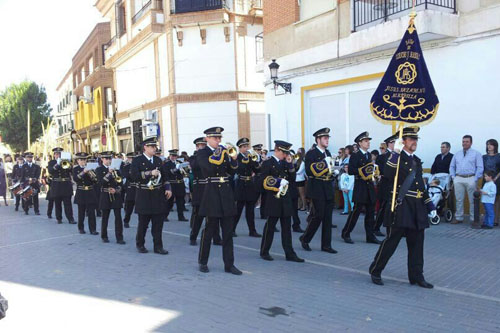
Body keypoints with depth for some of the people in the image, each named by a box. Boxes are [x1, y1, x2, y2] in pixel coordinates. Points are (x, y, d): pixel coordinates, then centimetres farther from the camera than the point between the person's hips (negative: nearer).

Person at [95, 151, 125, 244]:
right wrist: (109, 173, -20)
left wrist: (116, 190, -10)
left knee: (118, 217, -3)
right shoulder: (99, 170, 2)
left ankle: (119, 238, 0)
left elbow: (121, 182, 7)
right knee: (105, 218, 7)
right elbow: (100, 182, -13)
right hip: (105, 196, -1)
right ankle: (104, 237, 22)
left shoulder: (116, 168, 9)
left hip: (116, 195, 2)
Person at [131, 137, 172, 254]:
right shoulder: (137, 160, -2)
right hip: (144, 196, -4)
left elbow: (163, 175, 19)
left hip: (158, 196, 4)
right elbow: (134, 176, -15)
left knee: (158, 222, 4)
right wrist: (149, 173, -19)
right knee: (143, 223, 6)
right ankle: (140, 244, 24)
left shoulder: (158, 160, 14)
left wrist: (167, 188, 7)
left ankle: (158, 246, 11)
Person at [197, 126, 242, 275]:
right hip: (212, 192, -5)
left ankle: (229, 264, 12)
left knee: (228, 231, 5)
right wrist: (221, 154, -15)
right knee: (210, 228, 3)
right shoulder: (202, 153, -1)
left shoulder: (224, 151, 14)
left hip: (226, 192, 5)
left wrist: (233, 159, -5)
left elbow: (231, 172, 11)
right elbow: (209, 167, -20)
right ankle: (202, 262, 19)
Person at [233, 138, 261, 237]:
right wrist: (248, 159, -24)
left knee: (250, 209, 9)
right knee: (238, 208, -2)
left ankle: (252, 231, 14)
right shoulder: (237, 157, -6)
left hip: (250, 185, 6)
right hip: (241, 185, -6)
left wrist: (255, 161, -11)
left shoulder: (251, 157, 11)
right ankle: (232, 229, 10)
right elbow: (240, 168, -23)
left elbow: (257, 170, 5)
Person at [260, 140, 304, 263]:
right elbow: (265, 182, -11)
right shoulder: (268, 163, -4)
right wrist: (279, 182, -18)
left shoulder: (285, 163, 13)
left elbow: (292, 178, 7)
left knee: (287, 227, 6)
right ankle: (264, 252, 17)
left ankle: (290, 254, 10)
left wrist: (290, 164, -2)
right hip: (273, 199, -6)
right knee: (270, 226, 3)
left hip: (286, 199, 6)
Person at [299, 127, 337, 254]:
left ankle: (326, 245, 14)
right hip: (317, 190, -7)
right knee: (318, 216, -6)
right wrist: (324, 163, -21)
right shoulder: (311, 153, -8)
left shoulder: (327, 153, 15)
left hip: (328, 190, 7)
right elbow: (309, 171, -19)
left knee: (328, 217, 7)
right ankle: (305, 238, 14)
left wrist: (333, 171, 5)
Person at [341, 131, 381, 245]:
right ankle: (346, 234, 9)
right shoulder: (355, 156, -6)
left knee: (370, 212, 8)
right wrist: (362, 170, -22)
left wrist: (372, 171, 4)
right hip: (360, 187, -7)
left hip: (370, 187, 7)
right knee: (356, 211, -3)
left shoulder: (369, 155, 16)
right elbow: (350, 171, -16)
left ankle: (370, 236, 16)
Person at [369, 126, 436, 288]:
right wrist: (396, 153, -27)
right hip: (401, 207, -7)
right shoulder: (397, 157, -4)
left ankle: (416, 276, 21)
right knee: (391, 241, -2)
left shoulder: (417, 160, 17)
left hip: (417, 208, 7)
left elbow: (421, 186, 22)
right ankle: (375, 271, 12)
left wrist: (430, 206, 17)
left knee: (417, 243, 10)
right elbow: (387, 174, -26)